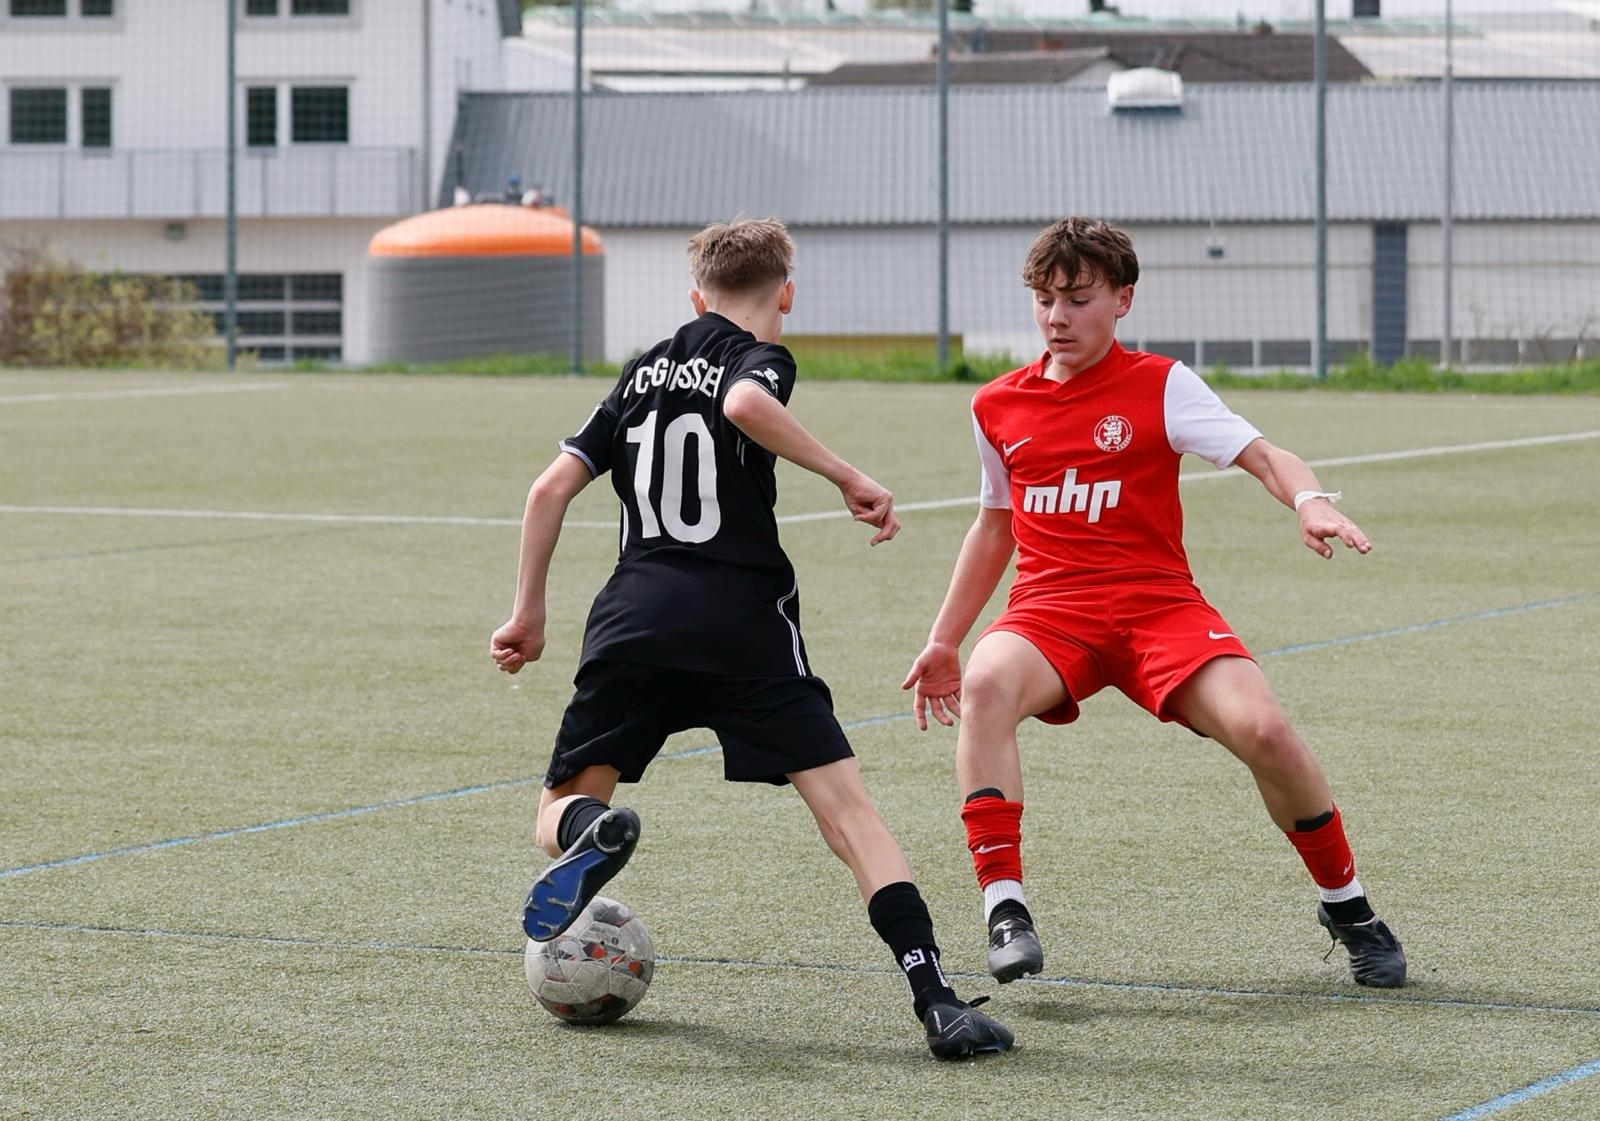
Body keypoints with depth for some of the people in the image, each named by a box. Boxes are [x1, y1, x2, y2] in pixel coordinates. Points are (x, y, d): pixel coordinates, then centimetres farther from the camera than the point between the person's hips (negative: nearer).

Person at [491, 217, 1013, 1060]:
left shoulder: (644, 373, 23)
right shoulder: (759, 358, 8)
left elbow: (551, 488, 19)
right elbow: (745, 403, -19)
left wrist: (529, 614, 25)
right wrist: (847, 478, -13)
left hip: (632, 620, 3)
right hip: (743, 621, -3)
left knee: (562, 811, 12)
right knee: (846, 806, -2)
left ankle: (591, 831, -26)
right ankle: (937, 1003, -16)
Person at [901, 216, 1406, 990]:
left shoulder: (1159, 386, 1)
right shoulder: (998, 407, 12)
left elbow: (1260, 454, -9)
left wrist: (1310, 501, -32)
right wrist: (944, 641, 23)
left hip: (1157, 604, -2)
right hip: (1049, 608, 2)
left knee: (1263, 729, -23)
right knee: (987, 683, -34)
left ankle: (1346, 906, 3)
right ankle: (1003, 903, -31)